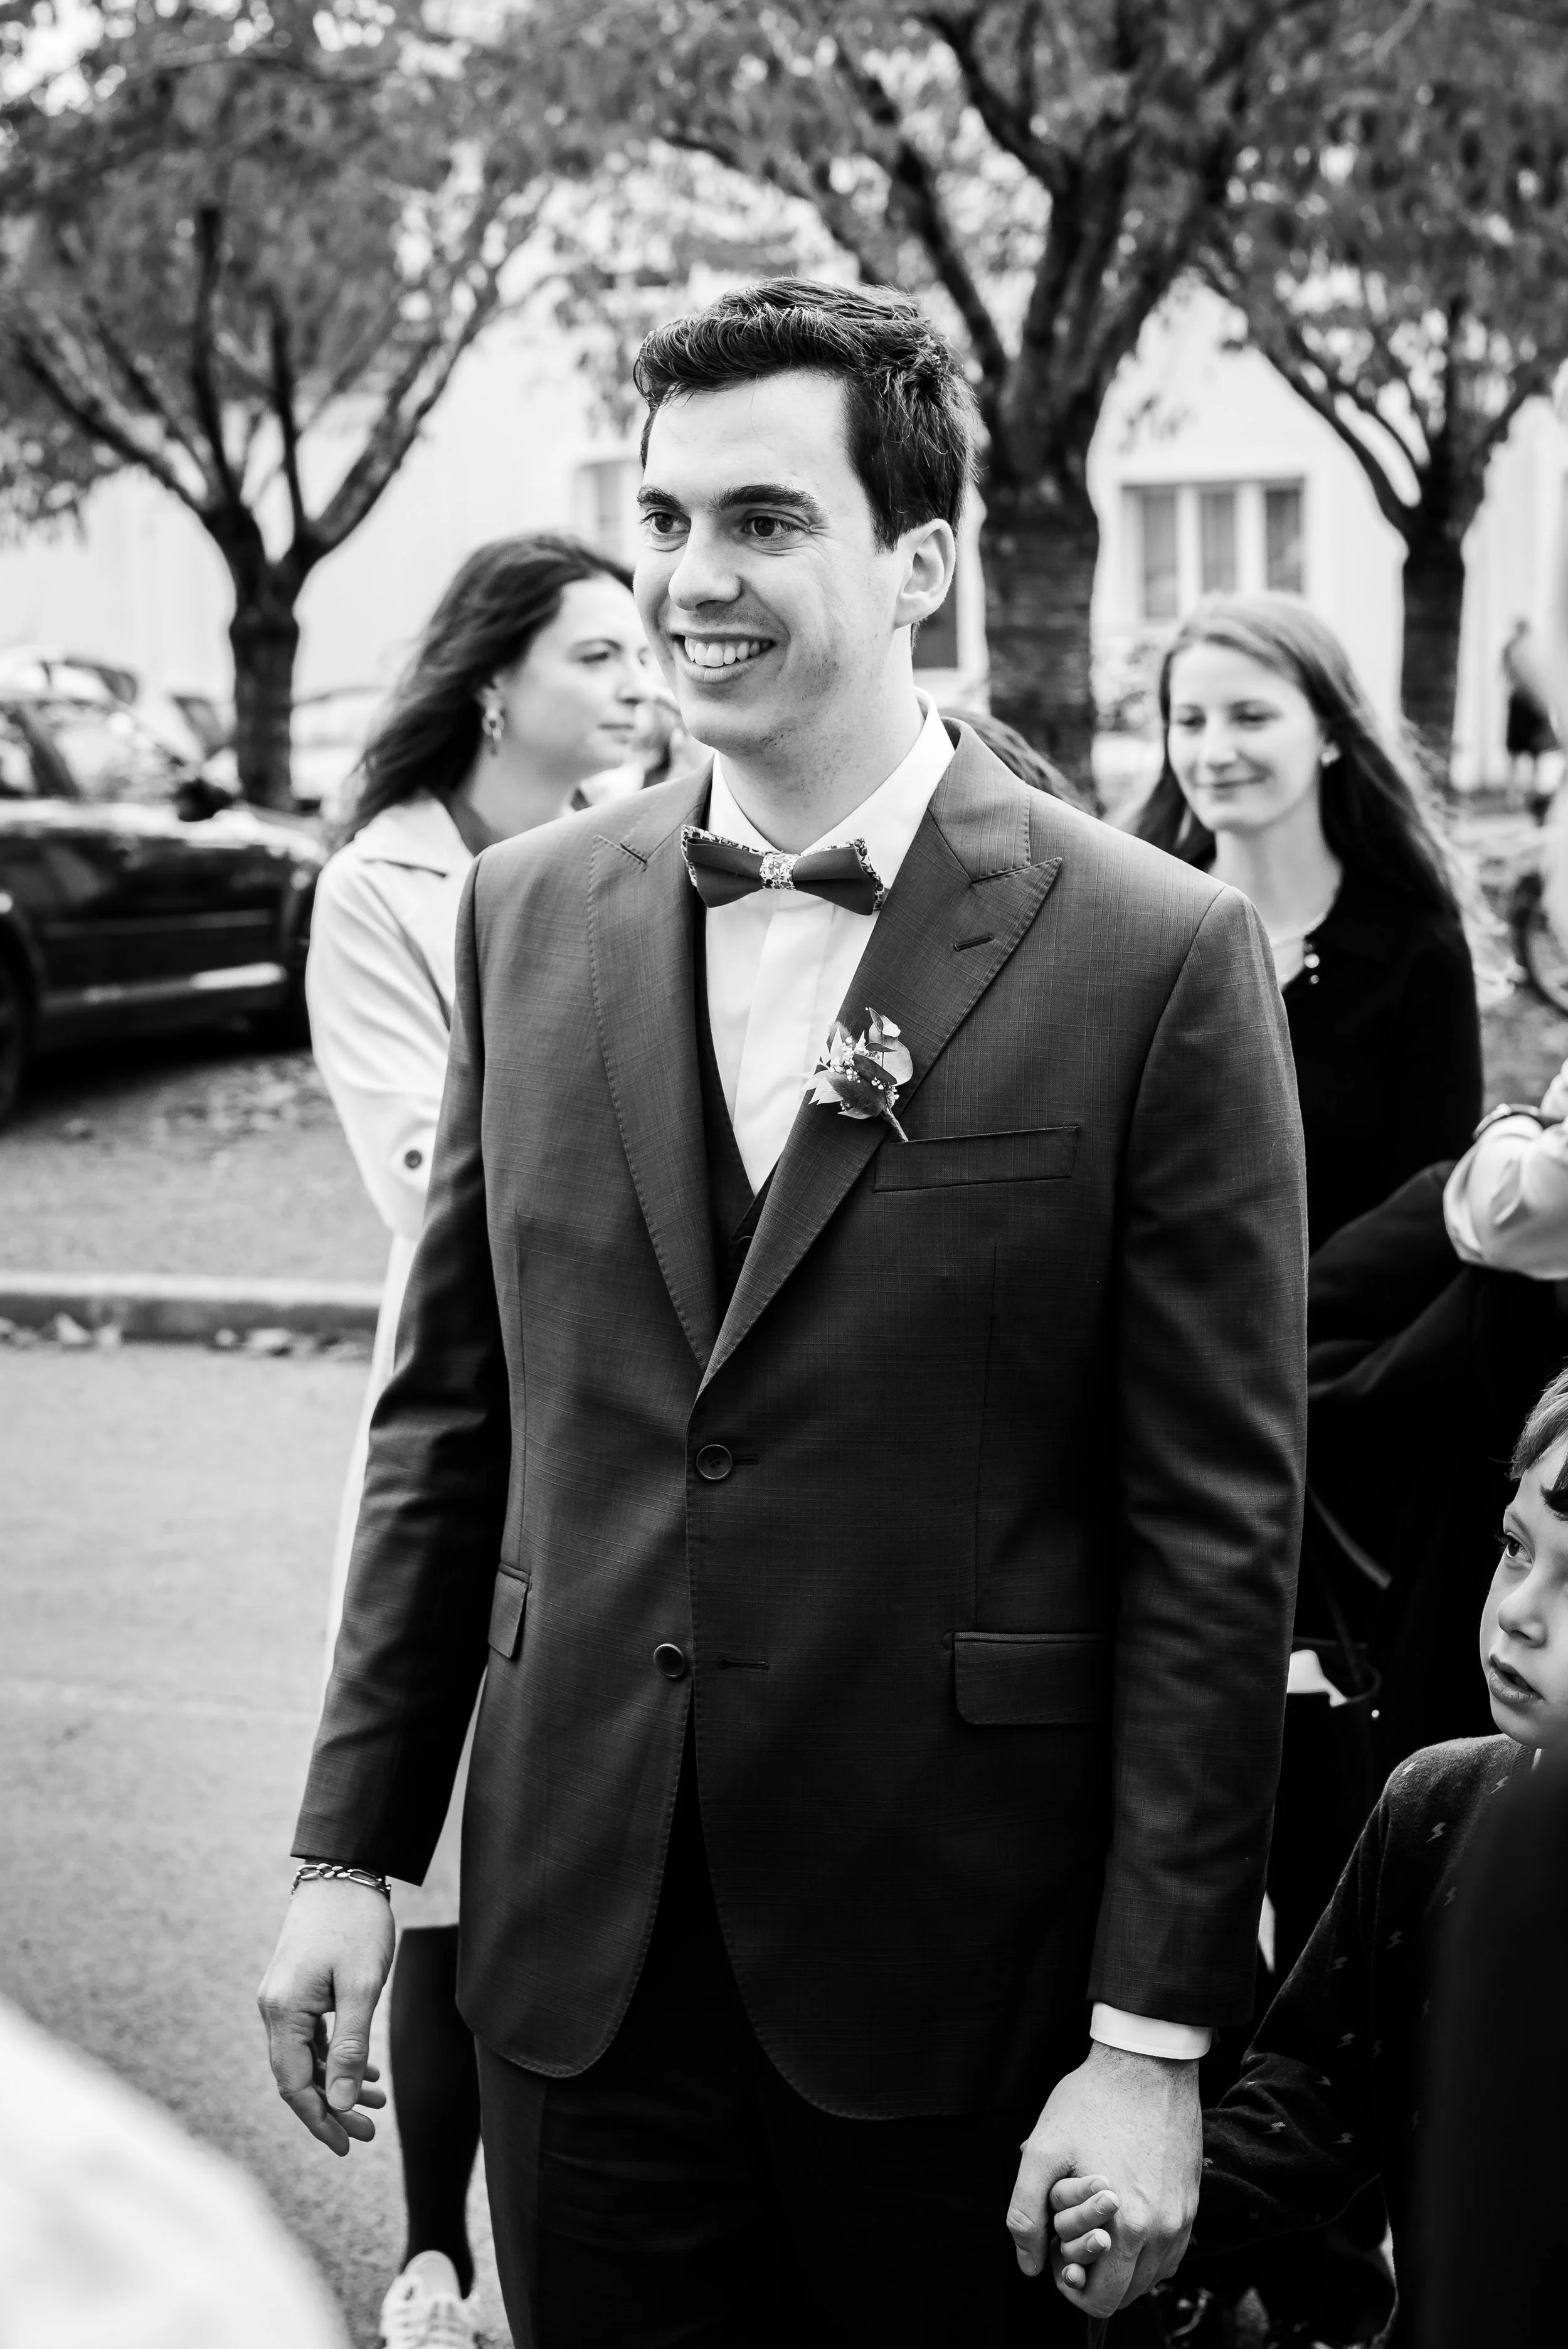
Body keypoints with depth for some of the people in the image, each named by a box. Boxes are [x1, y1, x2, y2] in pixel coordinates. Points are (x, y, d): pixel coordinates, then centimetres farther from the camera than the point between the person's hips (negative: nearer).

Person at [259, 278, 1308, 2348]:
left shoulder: (1157, 958, -9)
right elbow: (447, 1417, 10)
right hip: (577, 1941, 4)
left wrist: (1154, 2038, -11)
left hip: (949, 1966, -3)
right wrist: (351, 1845, 6)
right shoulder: (528, 915, 5)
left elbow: (1217, 1532, -9)